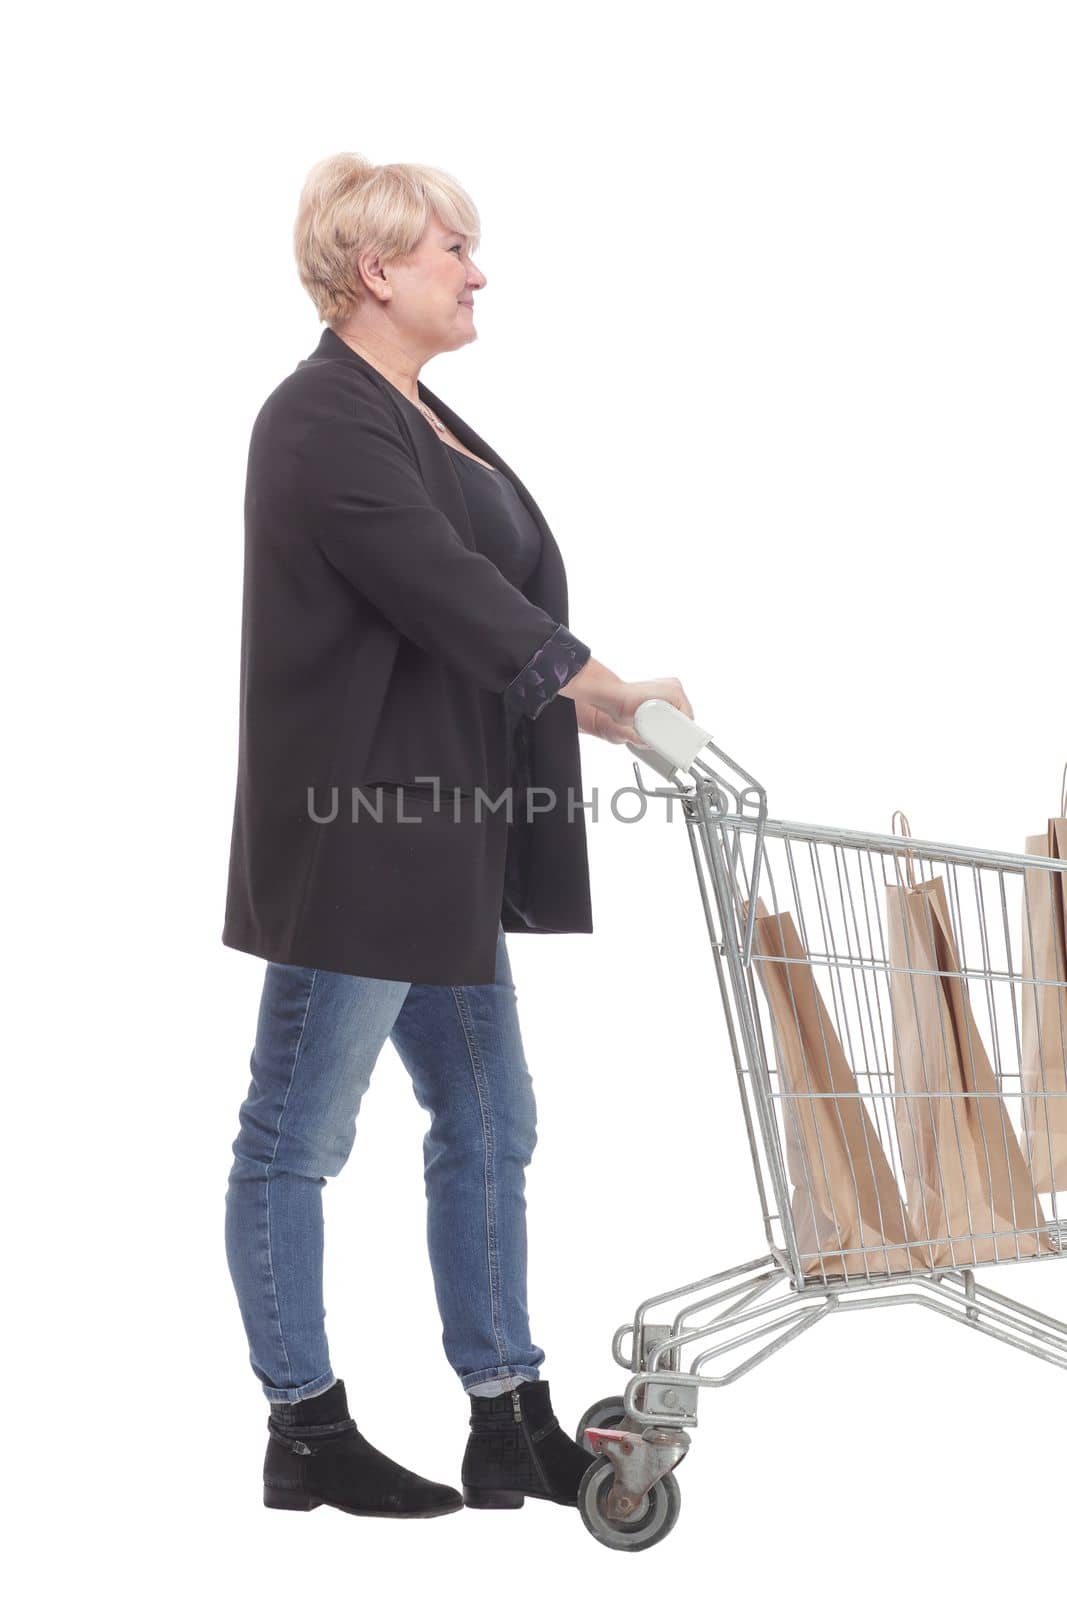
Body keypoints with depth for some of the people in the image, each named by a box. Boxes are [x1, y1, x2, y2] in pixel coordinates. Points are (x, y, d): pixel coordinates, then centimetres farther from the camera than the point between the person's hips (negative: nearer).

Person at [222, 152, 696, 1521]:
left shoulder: (415, 418, 16)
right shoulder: (321, 422, -13)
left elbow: (474, 611, 16)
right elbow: (448, 590, -21)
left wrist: (600, 710, 8)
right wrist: (607, 693, -18)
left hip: (439, 841, 10)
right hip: (350, 830, -10)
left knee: (487, 1125, 12)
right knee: (297, 1137, 3)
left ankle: (511, 1428, 21)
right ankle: (304, 1436, 14)